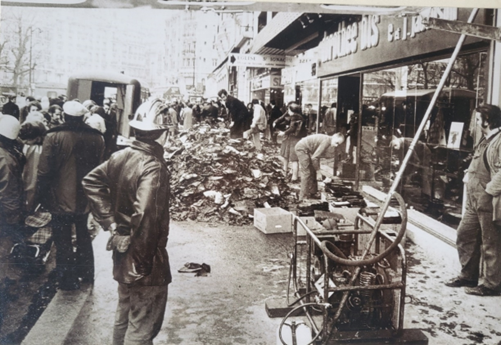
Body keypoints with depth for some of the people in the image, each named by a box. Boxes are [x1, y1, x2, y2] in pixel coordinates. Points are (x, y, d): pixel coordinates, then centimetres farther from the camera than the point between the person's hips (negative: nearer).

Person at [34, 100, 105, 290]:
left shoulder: (53, 137, -14)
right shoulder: (96, 138, -6)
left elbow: (44, 171, -12)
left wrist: (39, 196, -2)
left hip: (61, 198, -4)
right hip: (84, 197, 4)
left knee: (63, 240, 9)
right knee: (83, 235, 23)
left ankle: (68, 280, 18)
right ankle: (86, 273, 34)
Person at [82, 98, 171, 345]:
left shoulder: (121, 156, -2)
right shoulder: (154, 167, -26)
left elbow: (91, 182, 7)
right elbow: (146, 218, -33)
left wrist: (110, 222, 4)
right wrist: (141, 263, -22)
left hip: (123, 252, 8)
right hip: (146, 260, -8)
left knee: (124, 313, 27)